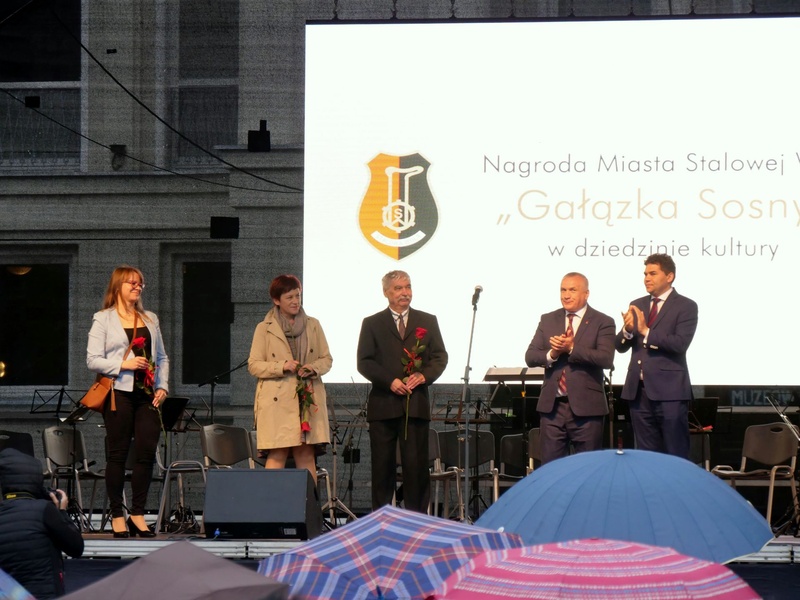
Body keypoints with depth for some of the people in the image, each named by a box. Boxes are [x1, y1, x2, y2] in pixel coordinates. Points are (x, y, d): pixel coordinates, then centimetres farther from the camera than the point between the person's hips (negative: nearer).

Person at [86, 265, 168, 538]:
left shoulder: (150, 319, 18)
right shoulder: (103, 319, 2)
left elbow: (162, 357, 20)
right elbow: (93, 359, -4)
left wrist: (162, 386, 6)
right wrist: (123, 364, -16)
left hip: (147, 395, 4)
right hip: (119, 393, -4)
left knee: (147, 452, -3)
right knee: (118, 454, -1)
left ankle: (138, 513, 6)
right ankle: (117, 515, 5)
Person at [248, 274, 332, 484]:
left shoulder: (313, 325, 14)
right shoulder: (264, 329, 5)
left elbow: (327, 359, 16)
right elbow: (253, 365, 1)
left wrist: (314, 368, -7)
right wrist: (282, 366, -13)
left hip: (309, 399, 3)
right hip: (277, 401, -3)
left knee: (306, 454, 1)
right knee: (277, 455, -9)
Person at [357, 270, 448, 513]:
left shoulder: (428, 322, 13)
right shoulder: (372, 324, 8)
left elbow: (440, 357, 10)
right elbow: (364, 363, 1)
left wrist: (425, 375, -10)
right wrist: (390, 381, -12)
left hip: (416, 403, 1)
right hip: (383, 403, -1)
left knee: (416, 463, -4)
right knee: (382, 464, 1)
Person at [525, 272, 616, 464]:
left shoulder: (603, 323, 0)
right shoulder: (548, 320, 12)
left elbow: (606, 359, -14)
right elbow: (530, 357, 6)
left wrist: (571, 349, -19)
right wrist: (552, 354, -13)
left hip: (586, 407, -3)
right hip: (552, 405, 3)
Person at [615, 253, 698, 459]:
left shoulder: (686, 307, -2)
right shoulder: (637, 305, 15)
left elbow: (680, 343, -16)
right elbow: (621, 346, 10)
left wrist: (646, 332, -19)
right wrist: (627, 330, -12)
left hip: (669, 390, -6)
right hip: (639, 391, 6)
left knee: (676, 455, -4)